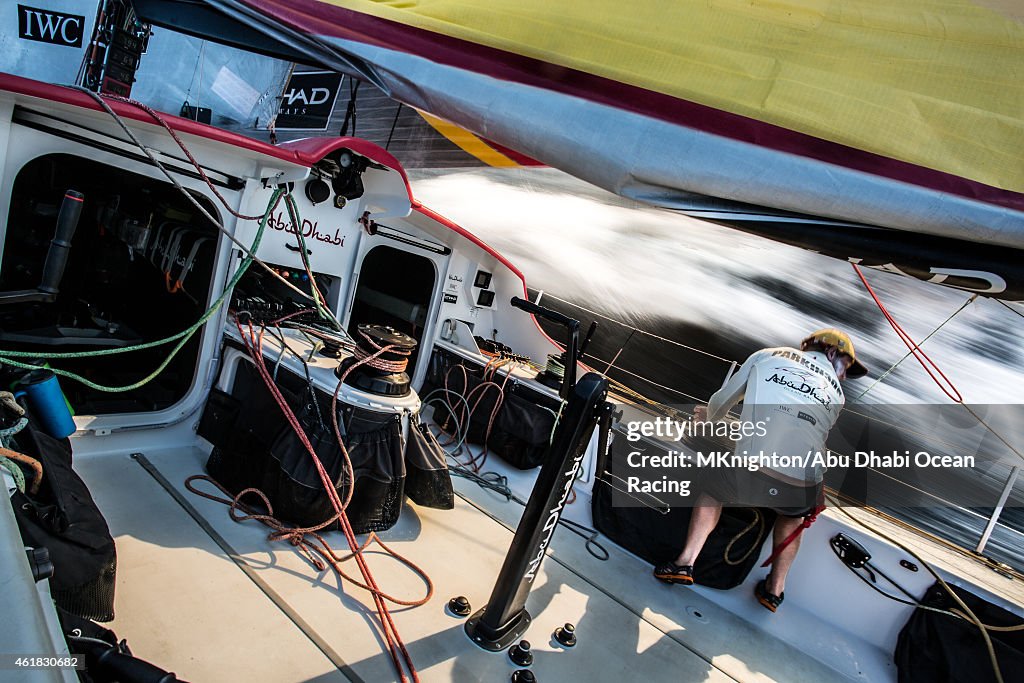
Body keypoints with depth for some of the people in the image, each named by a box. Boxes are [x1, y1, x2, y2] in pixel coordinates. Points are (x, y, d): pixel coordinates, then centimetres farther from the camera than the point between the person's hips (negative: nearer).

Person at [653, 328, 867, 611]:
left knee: (713, 484, 30)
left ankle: (686, 561, 19)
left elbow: (722, 401, 22)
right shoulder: (836, 393, 24)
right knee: (793, 514, 38)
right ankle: (775, 588, 29)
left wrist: (709, 417, 45)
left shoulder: (768, 355, 19)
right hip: (803, 489, 2)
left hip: (751, 474, -2)